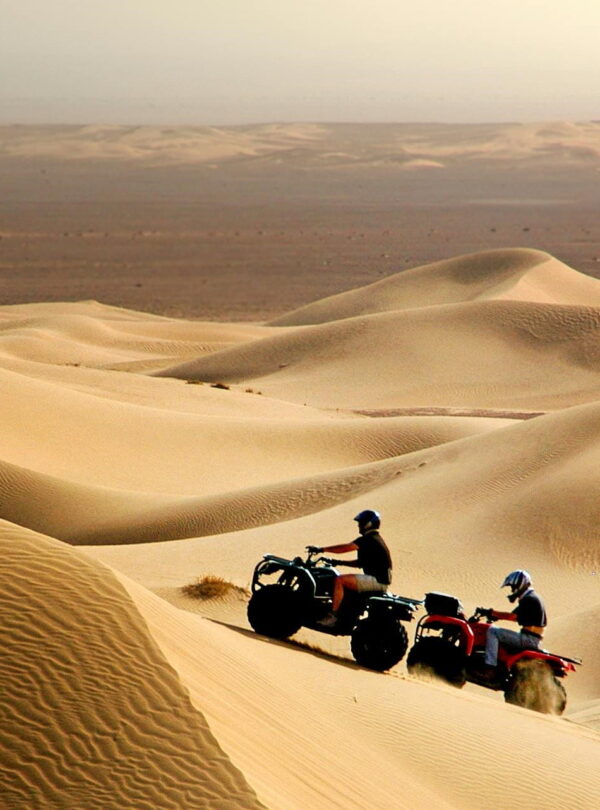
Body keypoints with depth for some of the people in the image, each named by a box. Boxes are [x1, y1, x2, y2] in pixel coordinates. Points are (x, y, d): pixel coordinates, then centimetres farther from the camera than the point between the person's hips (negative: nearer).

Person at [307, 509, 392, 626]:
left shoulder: (369, 539, -12)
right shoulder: (375, 539, 20)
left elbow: (346, 547, -20)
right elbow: (361, 563, 24)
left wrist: (321, 549, -16)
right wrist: (339, 562, 18)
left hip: (376, 581, -11)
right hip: (380, 579, 11)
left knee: (339, 580, -19)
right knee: (344, 581, 24)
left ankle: (332, 617, -22)